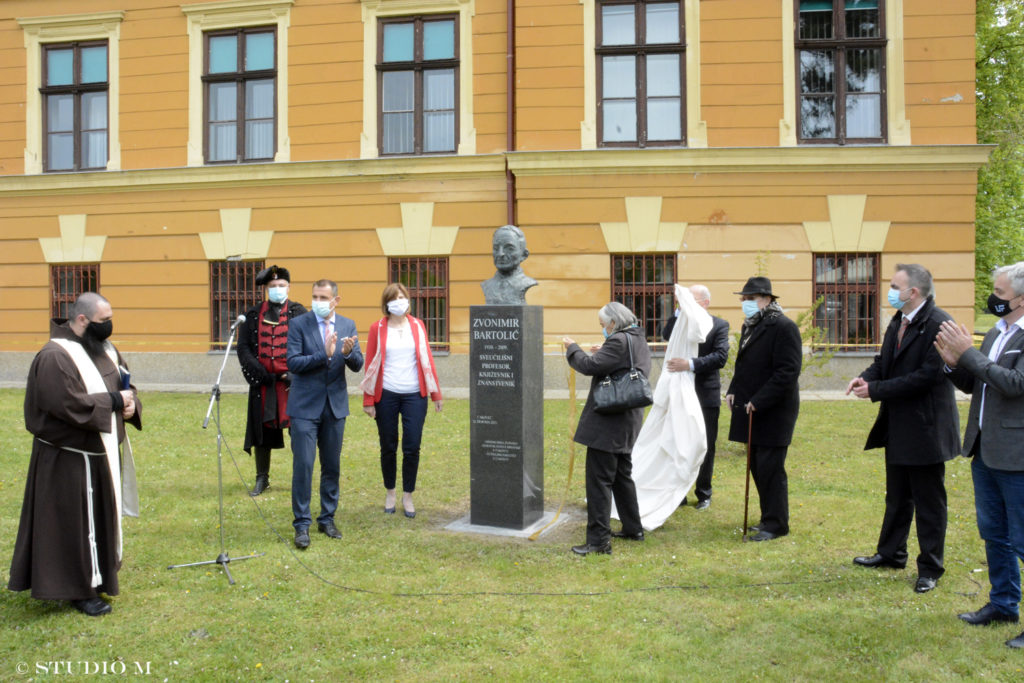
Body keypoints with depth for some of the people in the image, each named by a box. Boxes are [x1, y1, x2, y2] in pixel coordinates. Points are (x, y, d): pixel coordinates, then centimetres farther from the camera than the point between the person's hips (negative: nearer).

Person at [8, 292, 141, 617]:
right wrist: (114, 401, -19)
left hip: (101, 453, 9)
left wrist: (130, 402, -6)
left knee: (100, 517, 19)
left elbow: (126, 383, 16)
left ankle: (96, 575, 35)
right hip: (70, 459, -8)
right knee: (76, 522, 2)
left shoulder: (106, 350, 7)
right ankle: (81, 589, 14)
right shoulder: (55, 357, -19)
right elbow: (70, 405, -27)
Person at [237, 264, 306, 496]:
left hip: (292, 382, -2)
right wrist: (261, 374, -7)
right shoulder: (253, 315, 8)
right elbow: (243, 348, 4)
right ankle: (262, 478, 24)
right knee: (262, 430, 9)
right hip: (263, 383, 2)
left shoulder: (299, 313, 2)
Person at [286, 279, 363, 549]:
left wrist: (349, 353, -23)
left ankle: (327, 519, 25)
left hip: (335, 405, 4)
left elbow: (358, 365, -1)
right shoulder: (298, 324, -4)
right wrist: (324, 355, -24)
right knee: (303, 465, -5)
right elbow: (293, 363, -12)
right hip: (306, 406, -3)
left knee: (332, 466, 11)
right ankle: (302, 524, 5)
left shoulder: (347, 326, 5)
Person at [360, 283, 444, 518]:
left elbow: (427, 360, 6)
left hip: (414, 395, 1)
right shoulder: (377, 329, 2)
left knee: (412, 448, -1)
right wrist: (368, 400, -3)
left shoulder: (417, 326, 6)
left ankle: (408, 497, 16)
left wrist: (436, 393, 3)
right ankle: (390, 494, 28)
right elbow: (371, 365, 1)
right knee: (388, 448, 9)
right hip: (386, 395, -1)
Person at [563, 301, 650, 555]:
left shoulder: (619, 342, -18)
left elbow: (591, 366, -23)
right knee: (622, 475, 22)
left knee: (599, 480, -6)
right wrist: (605, 353, 14)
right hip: (627, 420, 10)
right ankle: (633, 528, 33)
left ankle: (599, 540, -4)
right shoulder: (639, 340, 13)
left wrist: (572, 348, -8)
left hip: (608, 421, -10)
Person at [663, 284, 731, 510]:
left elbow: (720, 357, -17)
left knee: (705, 446, 9)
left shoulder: (719, 325, -4)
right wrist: (679, 311, -17)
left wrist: (691, 364, -28)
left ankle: (704, 494, 23)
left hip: (706, 394, -2)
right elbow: (666, 336, -13)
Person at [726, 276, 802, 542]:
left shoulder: (783, 327, -13)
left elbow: (788, 371, -19)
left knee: (770, 469, -4)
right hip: (753, 410, 9)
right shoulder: (750, 326, 15)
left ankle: (775, 524, 7)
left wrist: (758, 401, -21)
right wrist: (733, 391, 9)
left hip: (773, 411, -9)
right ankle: (769, 517, 25)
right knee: (758, 467, 13)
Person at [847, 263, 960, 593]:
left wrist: (876, 390, -22)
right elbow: (884, 361, 13)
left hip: (926, 427, -9)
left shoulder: (938, 324, -20)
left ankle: (930, 568, 19)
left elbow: (927, 375, -26)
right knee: (896, 496, 20)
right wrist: (865, 377, -9)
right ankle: (891, 553, 35)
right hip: (898, 426, 9)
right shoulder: (898, 321, 8)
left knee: (929, 501, 6)